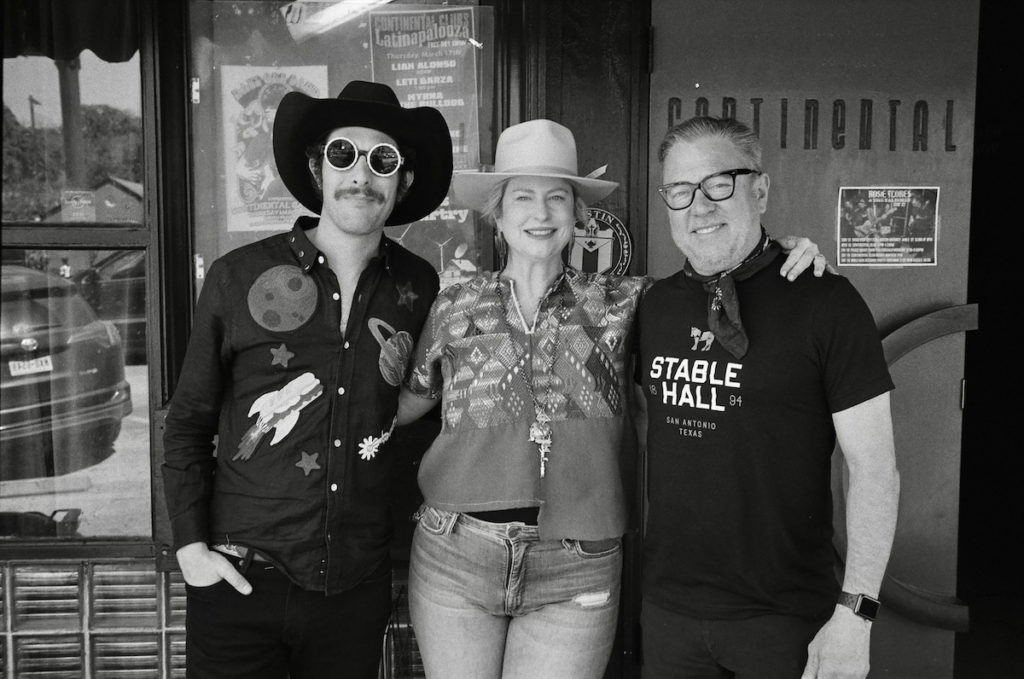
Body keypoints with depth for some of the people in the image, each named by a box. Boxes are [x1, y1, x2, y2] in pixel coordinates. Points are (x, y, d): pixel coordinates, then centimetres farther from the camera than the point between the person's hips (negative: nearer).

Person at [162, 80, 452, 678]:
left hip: (358, 585, 2)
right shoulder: (239, 277, -4)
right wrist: (191, 544, -4)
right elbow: (188, 422, 3)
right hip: (239, 580, -1)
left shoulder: (419, 287, 0)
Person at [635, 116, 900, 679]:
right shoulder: (655, 305, 3)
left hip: (784, 619, -3)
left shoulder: (824, 302, -10)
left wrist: (854, 612, -14)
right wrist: (630, 559, 6)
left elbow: (874, 468, -10)